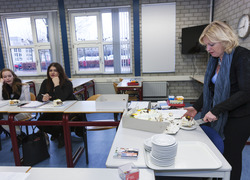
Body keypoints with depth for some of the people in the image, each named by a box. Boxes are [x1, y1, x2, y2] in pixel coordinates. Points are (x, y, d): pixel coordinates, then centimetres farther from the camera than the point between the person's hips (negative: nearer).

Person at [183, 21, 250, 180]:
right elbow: (210, 88, 11)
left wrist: (216, 110, -24)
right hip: (220, 116, 6)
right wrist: (197, 107, 1)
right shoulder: (216, 58, 7)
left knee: (231, 155, 4)